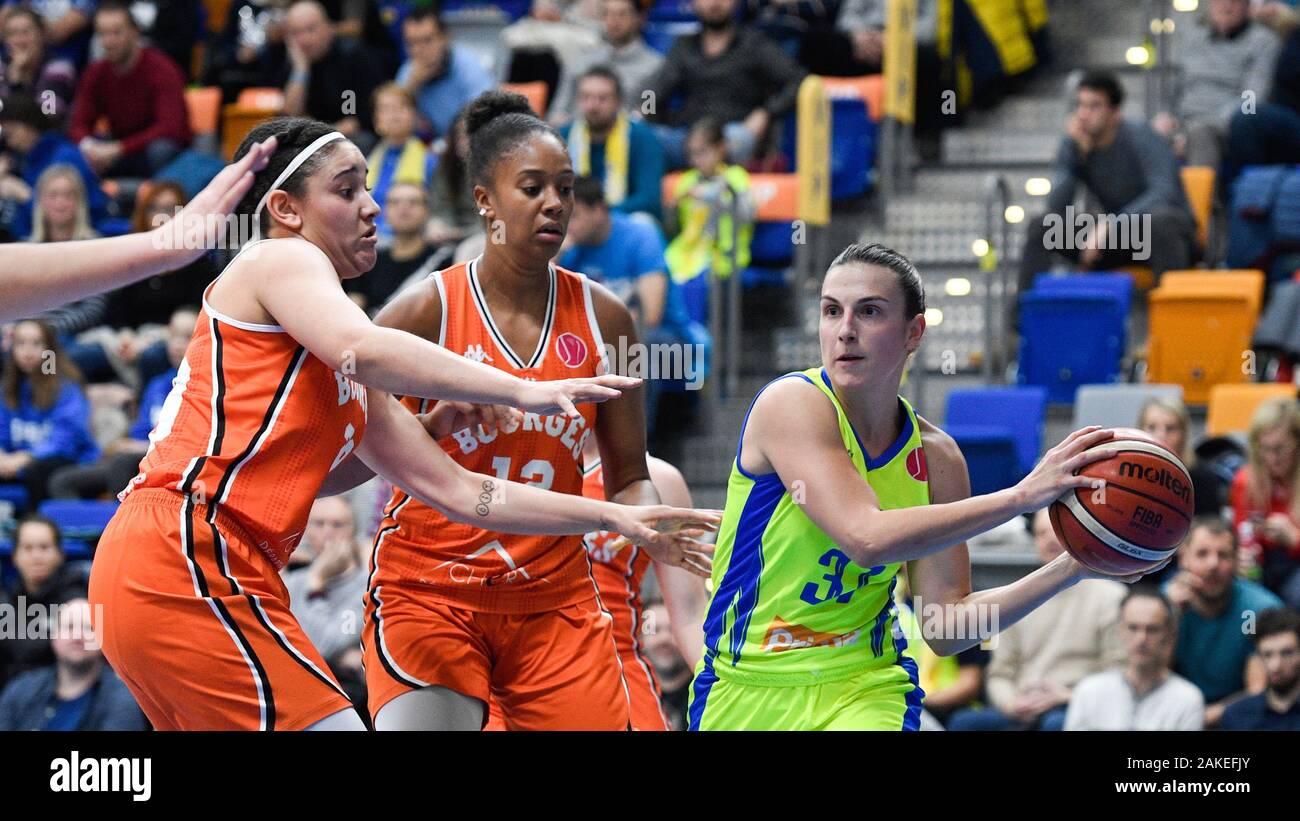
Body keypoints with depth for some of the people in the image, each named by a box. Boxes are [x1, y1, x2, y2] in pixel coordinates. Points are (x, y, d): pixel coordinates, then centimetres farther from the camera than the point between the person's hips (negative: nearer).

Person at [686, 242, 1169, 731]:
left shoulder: (935, 457, 0)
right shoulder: (792, 405, -15)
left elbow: (946, 628, 1)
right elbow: (867, 538, -29)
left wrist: (1068, 571, -9)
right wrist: (1022, 496, -27)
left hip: (864, 692, 2)